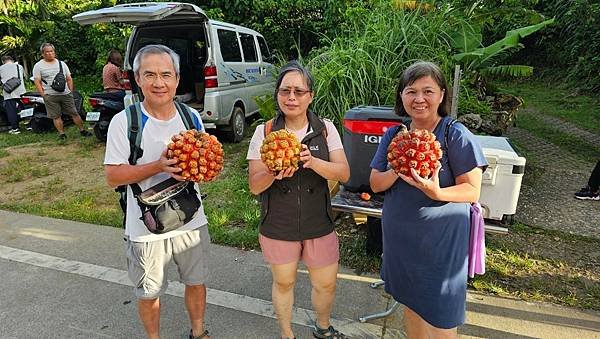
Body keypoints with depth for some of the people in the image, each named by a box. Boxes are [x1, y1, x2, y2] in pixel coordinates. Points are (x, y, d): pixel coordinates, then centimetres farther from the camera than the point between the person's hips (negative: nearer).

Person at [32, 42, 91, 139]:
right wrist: (43, 95, -9)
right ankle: (61, 133, 8)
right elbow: (37, 82, -2)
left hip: (66, 94, 3)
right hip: (50, 96, -2)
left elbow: (69, 79, 15)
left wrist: (71, 91, 7)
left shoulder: (61, 63, 12)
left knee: (74, 113, 4)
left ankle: (82, 130, 12)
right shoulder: (38, 66, 2)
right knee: (56, 116, 1)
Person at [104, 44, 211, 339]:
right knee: (149, 293, 16)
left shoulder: (191, 117, -2)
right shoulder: (124, 122, -13)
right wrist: (158, 166, -27)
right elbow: (113, 176, -12)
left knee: (196, 282, 20)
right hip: (147, 229, -3)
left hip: (191, 222, 3)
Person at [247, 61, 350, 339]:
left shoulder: (325, 129, -5)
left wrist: (312, 161, -27)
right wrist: (274, 173, -29)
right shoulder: (264, 132, -7)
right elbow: (255, 185, -7)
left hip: (319, 224, 1)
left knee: (326, 284, 15)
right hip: (278, 226, 0)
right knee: (283, 283, 18)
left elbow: (344, 174, -10)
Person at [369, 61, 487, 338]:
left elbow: (472, 190, -12)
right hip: (399, 236, 5)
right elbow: (375, 183, 1)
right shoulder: (393, 135, 1)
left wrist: (437, 193, -31)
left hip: (441, 239, -4)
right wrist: (396, 171, -19)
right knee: (411, 304, 22)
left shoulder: (456, 135, -13)